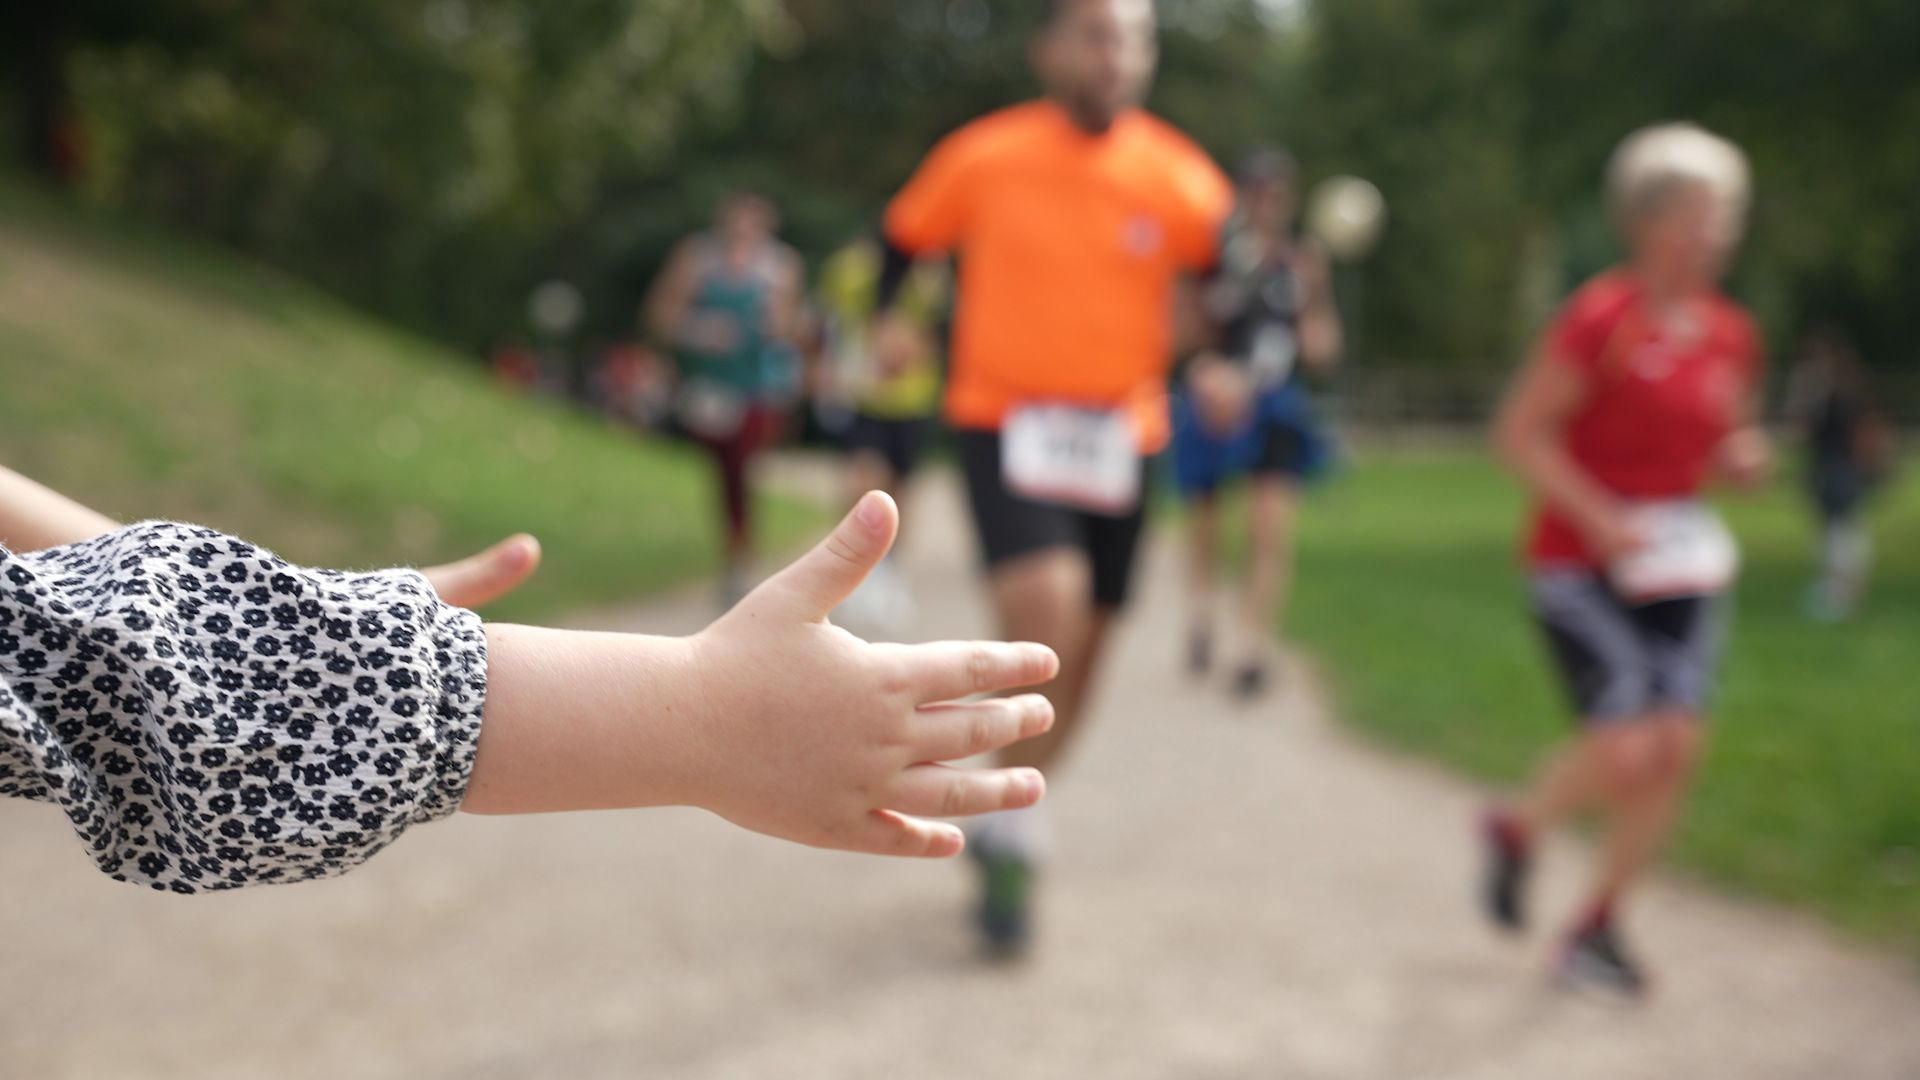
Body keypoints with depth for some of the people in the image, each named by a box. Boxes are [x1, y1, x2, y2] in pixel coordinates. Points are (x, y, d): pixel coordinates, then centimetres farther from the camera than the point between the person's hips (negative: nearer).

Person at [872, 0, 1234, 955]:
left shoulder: (1179, 180, -4)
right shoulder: (983, 158, -6)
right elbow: (906, 233, 11)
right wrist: (891, 313, -4)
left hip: (1120, 437, 3)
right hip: (1003, 421, -3)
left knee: (1078, 657, 10)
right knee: (1046, 607, -26)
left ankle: (1005, 835, 35)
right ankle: (1014, 837, -6)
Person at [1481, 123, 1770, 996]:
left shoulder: (1731, 335, 7)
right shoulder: (1601, 319, -14)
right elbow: (1520, 433, -13)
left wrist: (1741, 458, -3)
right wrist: (1601, 519, -20)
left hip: (1680, 570, 6)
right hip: (1581, 567, -6)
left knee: (1678, 746, -3)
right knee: (1625, 748, -15)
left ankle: (1598, 925, 15)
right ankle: (1519, 828, 18)